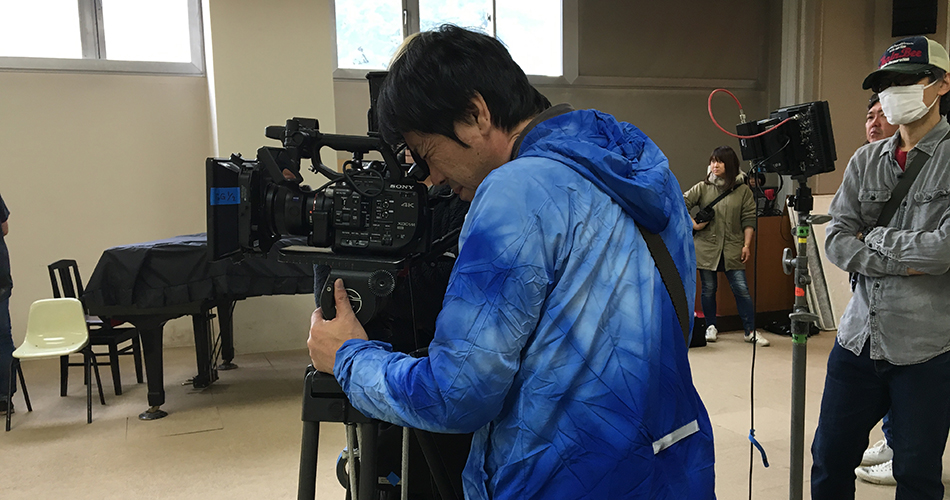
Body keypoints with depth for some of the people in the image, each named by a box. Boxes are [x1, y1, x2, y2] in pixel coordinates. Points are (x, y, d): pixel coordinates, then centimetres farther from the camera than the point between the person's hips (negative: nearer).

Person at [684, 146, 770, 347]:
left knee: (742, 289, -2)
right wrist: (693, 224, -4)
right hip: (706, 247, 1)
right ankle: (711, 327, 23)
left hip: (733, 249, 0)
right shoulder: (702, 188, 4)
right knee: (708, 289, 8)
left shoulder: (743, 190, 4)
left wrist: (747, 244, -2)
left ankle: (751, 331, 6)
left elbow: (749, 219, 4)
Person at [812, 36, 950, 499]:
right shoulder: (866, 160, 8)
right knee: (829, 461, 14)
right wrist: (905, 263, -12)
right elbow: (836, 241, 0)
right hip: (858, 338, 4)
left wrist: (873, 239, -8)